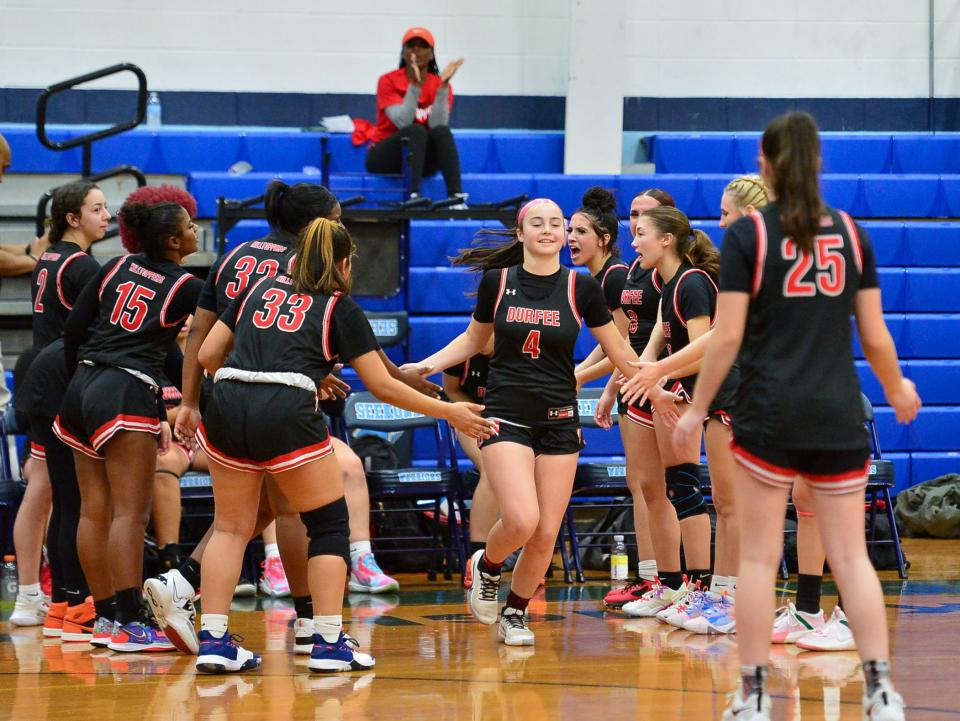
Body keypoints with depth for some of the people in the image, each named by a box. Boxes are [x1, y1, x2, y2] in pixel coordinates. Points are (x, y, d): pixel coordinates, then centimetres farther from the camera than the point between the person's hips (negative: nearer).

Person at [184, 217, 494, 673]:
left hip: (226, 412, 4)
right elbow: (382, 386, 12)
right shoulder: (340, 309, 13)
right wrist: (450, 413, 21)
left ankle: (212, 640, 8)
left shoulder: (261, 288, 23)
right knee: (329, 525, 11)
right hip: (287, 417, -4)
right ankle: (328, 644, 7)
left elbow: (208, 354, 20)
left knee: (232, 527, 16)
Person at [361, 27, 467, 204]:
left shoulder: (439, 85, 0)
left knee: (442, 131, -28)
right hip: (384, 156, -2)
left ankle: (456, 196, -43)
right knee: (416, 130, -31)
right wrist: (415, 85, -30)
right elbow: (403, 122, -22)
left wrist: (443, 85, -25)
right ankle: (414, 196, -48)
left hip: (423, 160, 2)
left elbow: (438, 124, -18)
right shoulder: (388, 81, -6)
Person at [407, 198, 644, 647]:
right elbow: (473, 340, 16)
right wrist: (426, 365, 5)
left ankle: (515, 614, 22)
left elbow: (618, 353, 9)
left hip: (559, 423, 2)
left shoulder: (581, 288, -1)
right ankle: (486, 567, 13)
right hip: (506, 417, -2)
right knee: (521, 520, -20)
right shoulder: (497, 282, 0)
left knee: (546, 534, -1)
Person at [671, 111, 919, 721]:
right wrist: (898, 390, 25)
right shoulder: (851, 233, 5)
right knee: (851, 555, 6)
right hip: (840, 418, 3)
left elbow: (728, 337, -7)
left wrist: (697, 409, 3)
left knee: (760, 556, 5)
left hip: (771, 414, -2)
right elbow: (875, 335, 7)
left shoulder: (748, 234, -3)